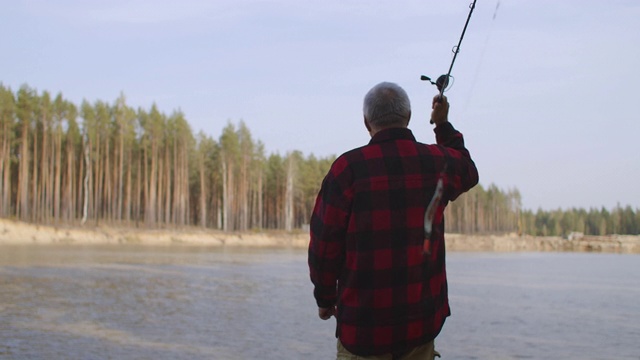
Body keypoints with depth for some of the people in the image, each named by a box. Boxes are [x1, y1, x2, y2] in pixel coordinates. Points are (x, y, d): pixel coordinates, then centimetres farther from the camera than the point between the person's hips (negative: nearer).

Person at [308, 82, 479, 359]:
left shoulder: (348, 168, -11)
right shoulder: (436, 162, 1)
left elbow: (325, 243, -7)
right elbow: (467, 171, 27)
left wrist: (325, 298, 7)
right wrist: (443, 125, 36)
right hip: (423, 321, 4)